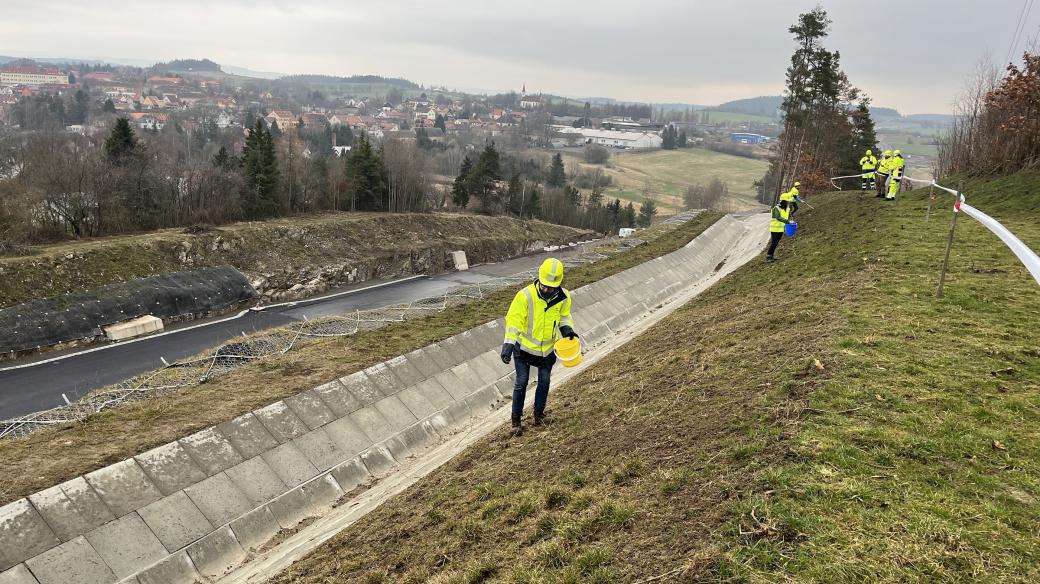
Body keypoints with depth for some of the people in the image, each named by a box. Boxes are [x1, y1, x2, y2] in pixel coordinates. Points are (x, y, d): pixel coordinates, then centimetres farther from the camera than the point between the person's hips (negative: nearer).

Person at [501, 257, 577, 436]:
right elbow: (514, 319, -20)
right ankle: (516, 420, 16)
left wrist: (567, 329, -9)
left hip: (547, 348, 4)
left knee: (544, 381, 13)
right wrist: (508, 344, -26)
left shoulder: (563, 297, -12)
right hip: (525, 347, -4)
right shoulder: (525, 295, -26)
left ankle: (539, 415, 32)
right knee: (521, 383, 2)